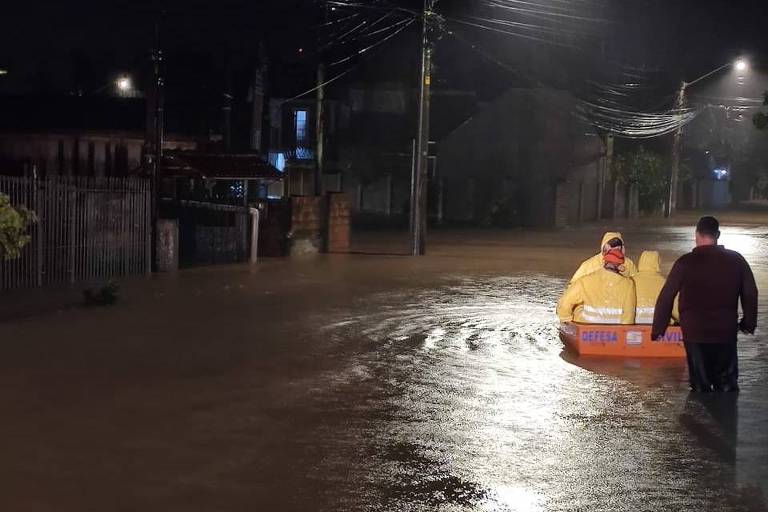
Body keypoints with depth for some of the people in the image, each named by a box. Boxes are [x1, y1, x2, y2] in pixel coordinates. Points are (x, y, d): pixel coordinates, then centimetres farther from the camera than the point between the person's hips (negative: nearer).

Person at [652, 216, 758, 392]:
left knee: (700, 386, 9)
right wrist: (748, 323, 20)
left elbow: (666, 297, -9)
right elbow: (750, 294, 7)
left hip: (695, 333, -2)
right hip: (726, 332, 2)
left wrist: (658, 329, -1)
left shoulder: (686, 262, -9)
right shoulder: (736, 260, 0)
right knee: (728, 385, 14)